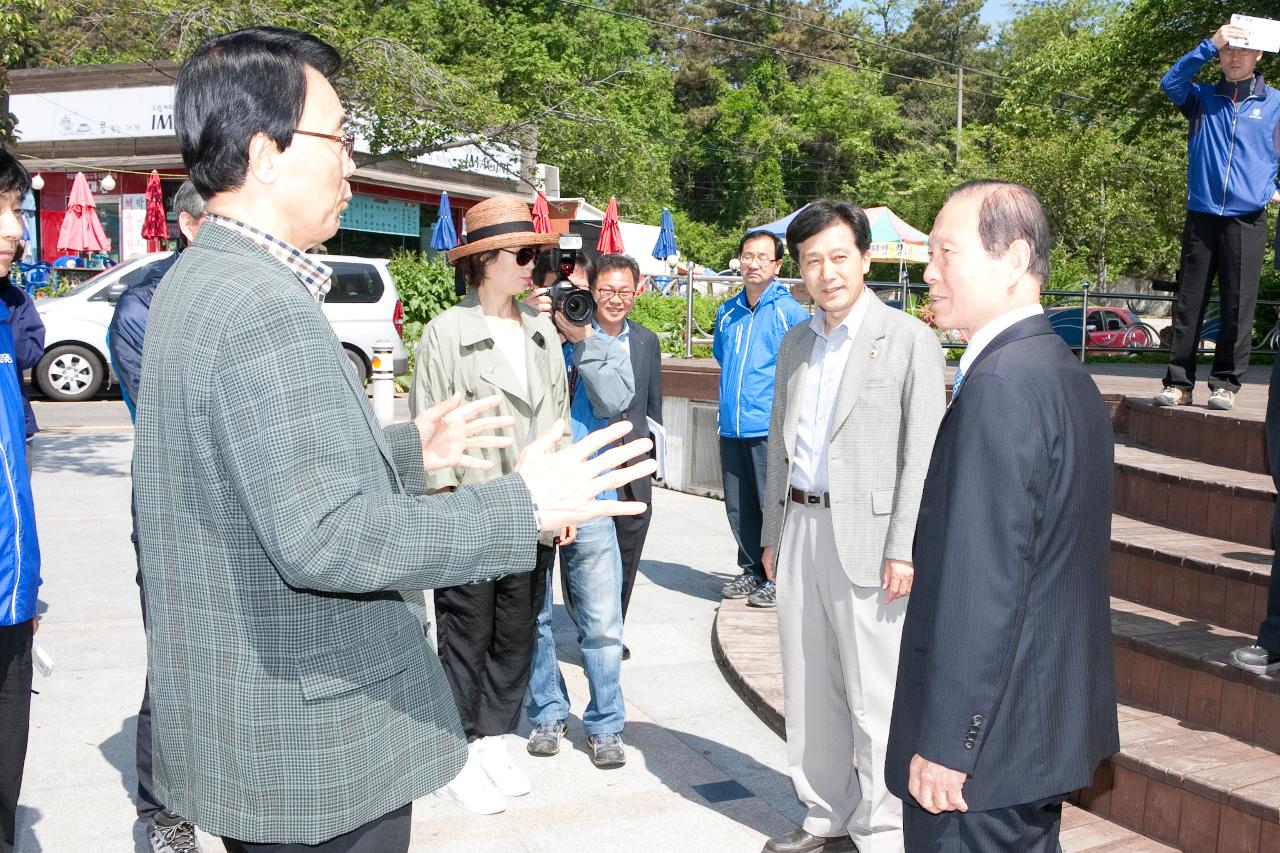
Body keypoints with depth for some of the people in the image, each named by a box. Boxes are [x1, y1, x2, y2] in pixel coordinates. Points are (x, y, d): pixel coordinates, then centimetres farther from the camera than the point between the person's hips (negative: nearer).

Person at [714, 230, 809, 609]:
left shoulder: (789, 311, -5)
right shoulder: (728, 312, 13)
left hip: (770, 428, -6)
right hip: (731, 428, 6)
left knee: (773, 506, -2)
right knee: (738, 508, 12)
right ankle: (752, 571, 25)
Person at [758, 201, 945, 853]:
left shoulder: (909, 340, -4)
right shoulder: (795, 344, 14)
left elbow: (923, 454, -9)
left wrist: (904, 549, -15)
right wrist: (772, 533, 16)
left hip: (866, 534, -6)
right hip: (800, 530, 6)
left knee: (874, 698, -2)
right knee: (809, 689, 13)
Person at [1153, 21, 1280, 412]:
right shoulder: (1203, 98, 10)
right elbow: (1170, 82, -9)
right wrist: (1209, 44, -15)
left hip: (1247, 219, -1)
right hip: (1201, 215, 1)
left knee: (1238, 305, -2)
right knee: (1189, 303, 2)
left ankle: (1225, 384, 5)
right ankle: (1178, 383, 5)